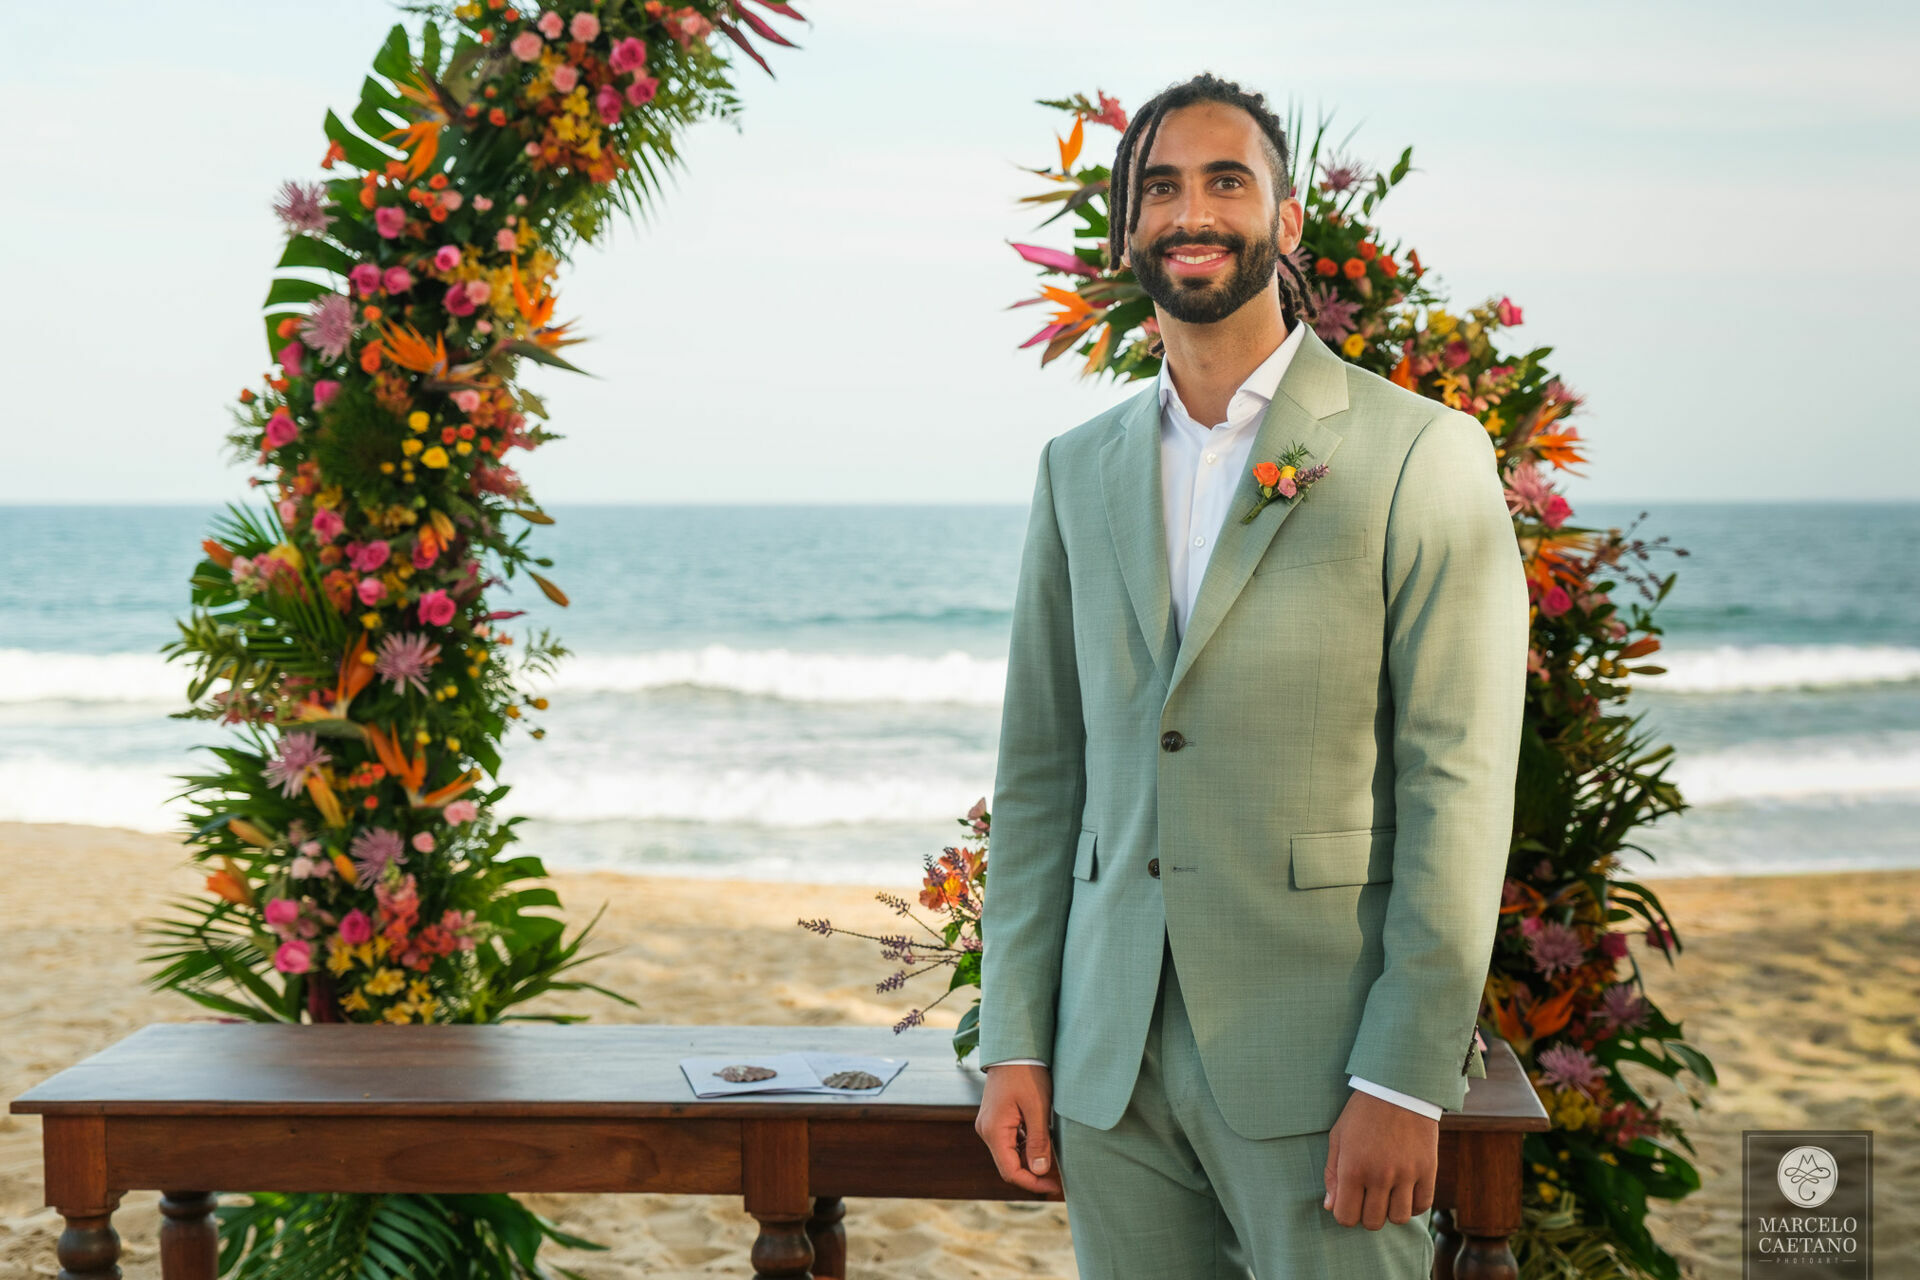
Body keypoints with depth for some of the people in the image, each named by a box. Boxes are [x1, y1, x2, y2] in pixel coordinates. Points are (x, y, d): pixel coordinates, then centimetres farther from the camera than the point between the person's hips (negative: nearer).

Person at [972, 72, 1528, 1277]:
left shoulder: (1420, 453, -3)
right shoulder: (1079, 469, 12)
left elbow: (1459, 783, -8)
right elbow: (1040, 768, 12)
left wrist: (1404, 1079, -13)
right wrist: (1016, 1041, 6)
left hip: (1318, 1058, -4)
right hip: (1112, 1063, 4)